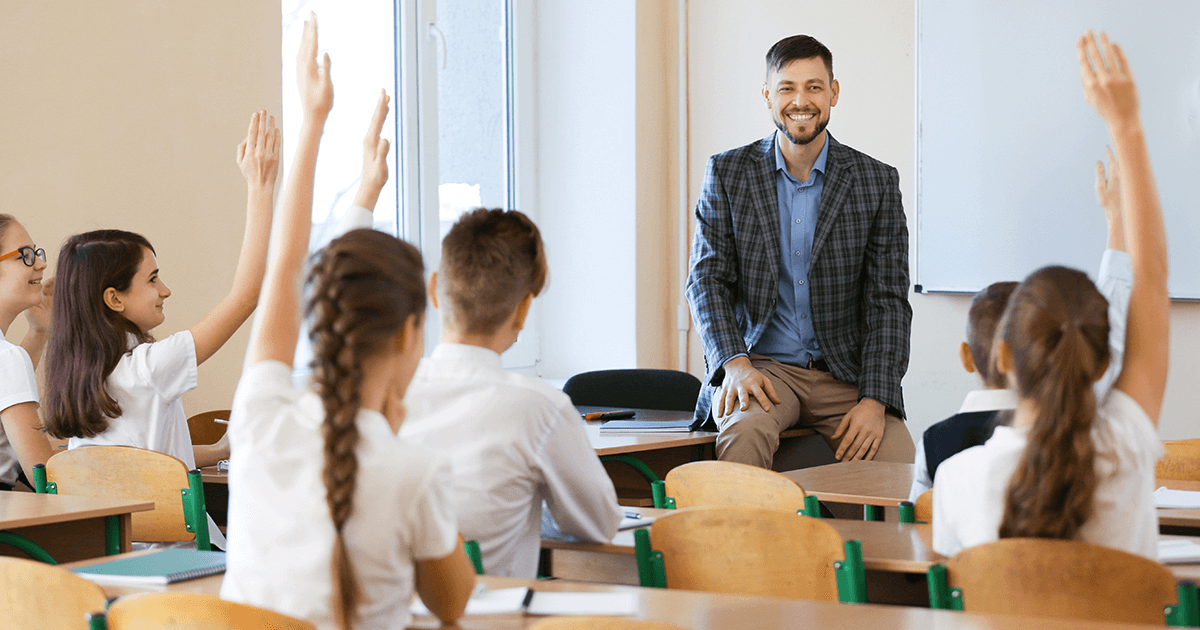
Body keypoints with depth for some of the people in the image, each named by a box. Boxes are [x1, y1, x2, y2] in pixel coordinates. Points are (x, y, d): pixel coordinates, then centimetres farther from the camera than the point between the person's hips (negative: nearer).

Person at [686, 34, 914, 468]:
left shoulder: (876, 182, 4)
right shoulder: (728, 173, 6)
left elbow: (888, 301, 0)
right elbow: (707, 278, 2)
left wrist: (875, 400, -14)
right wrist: (735, 363, -17)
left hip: (844, 374, 1)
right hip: (761, 365, 0)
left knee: (895, 454, -27)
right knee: (745, 430, -34)